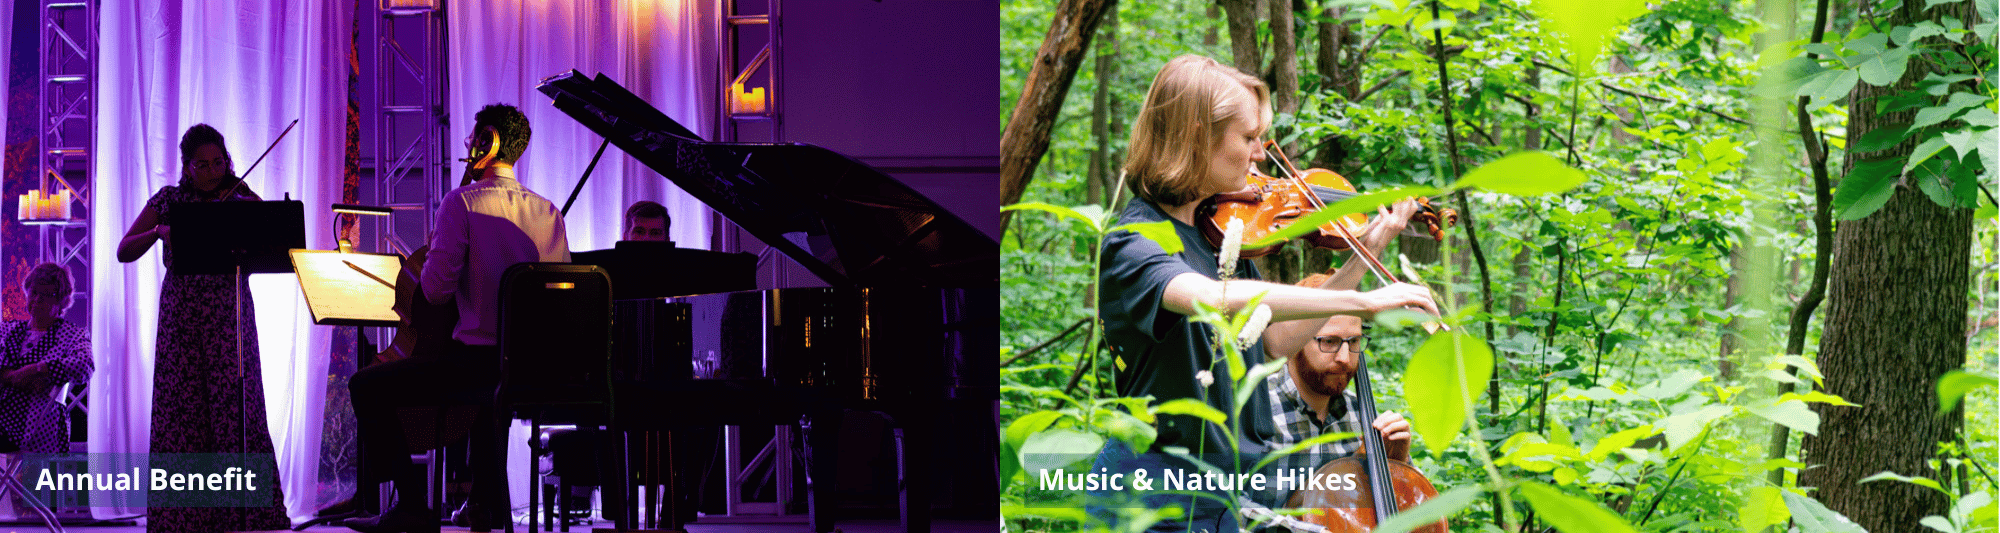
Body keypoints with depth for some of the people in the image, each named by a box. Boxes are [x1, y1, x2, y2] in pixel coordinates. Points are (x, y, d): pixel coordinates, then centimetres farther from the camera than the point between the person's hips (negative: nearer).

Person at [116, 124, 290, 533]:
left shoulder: (239, 202, 7)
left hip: (229, 316, 0)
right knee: (181, 411, -2)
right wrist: (159, 230, -16)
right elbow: (124, 252, 1)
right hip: (182, 316, 0)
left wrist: (252, 198, -14)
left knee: (236, 411, -7)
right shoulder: (170, 200, 7)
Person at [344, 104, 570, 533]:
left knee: (366, 387, 6)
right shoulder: (548, 212, 8)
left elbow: (436, 289, -13)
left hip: (477, 359, -7)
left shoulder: (461, 202, -9)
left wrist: (428, 259, 9)